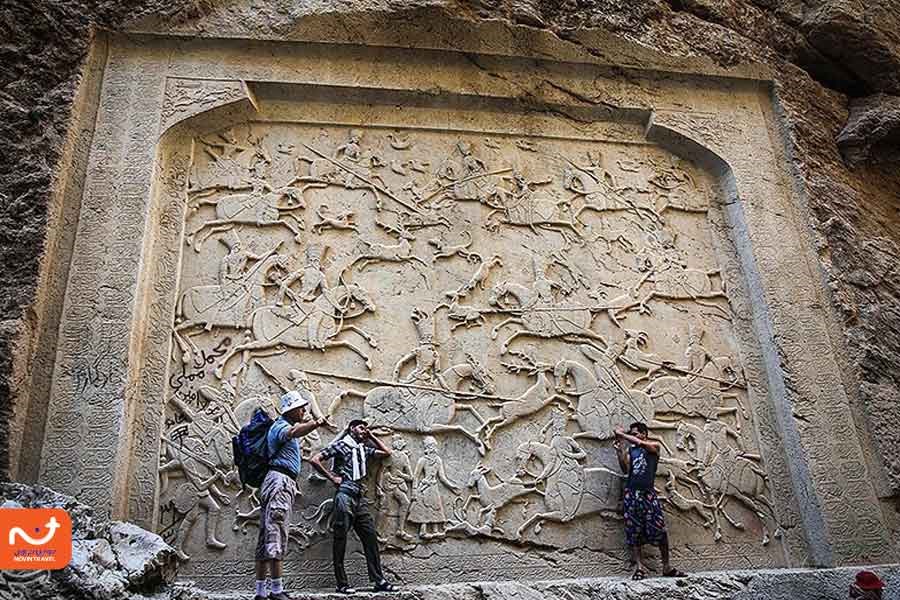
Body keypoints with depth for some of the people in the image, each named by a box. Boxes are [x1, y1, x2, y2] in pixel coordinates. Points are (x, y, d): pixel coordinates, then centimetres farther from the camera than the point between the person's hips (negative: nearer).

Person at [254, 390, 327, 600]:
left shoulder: (285, 426, 24)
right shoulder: (280, 426, -8)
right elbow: (294, 432, -34)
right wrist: (315, 423, -51)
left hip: (282, 483, 11)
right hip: (280, 481, -11)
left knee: (266, 537, 7)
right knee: (276, 535, -12)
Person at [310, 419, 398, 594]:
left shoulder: (363, 449, 21)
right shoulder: (340, 445, 2)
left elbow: (386, 452, 27)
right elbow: (315, 459, -5)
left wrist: (371, 437, 23)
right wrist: (332, 477, -6)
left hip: (360, 497, 7)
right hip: (345, 495, -7)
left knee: (371, 537, 2)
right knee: (341, 539, -2)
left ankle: (379, 580, 4)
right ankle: (342, 584, 1)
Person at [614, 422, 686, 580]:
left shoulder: (654, 446, 6)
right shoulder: (630, 449, 13)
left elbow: (640, 443, -14)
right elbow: (625, 469, 1)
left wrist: (622, 435, -10)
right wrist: (619, 451, -8)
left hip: (648, 493, -2)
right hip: (631, 493, 2)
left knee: (660, 530, -6)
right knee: (634, 532, -1)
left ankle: (667, 567, 4)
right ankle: (639, 567, 2)